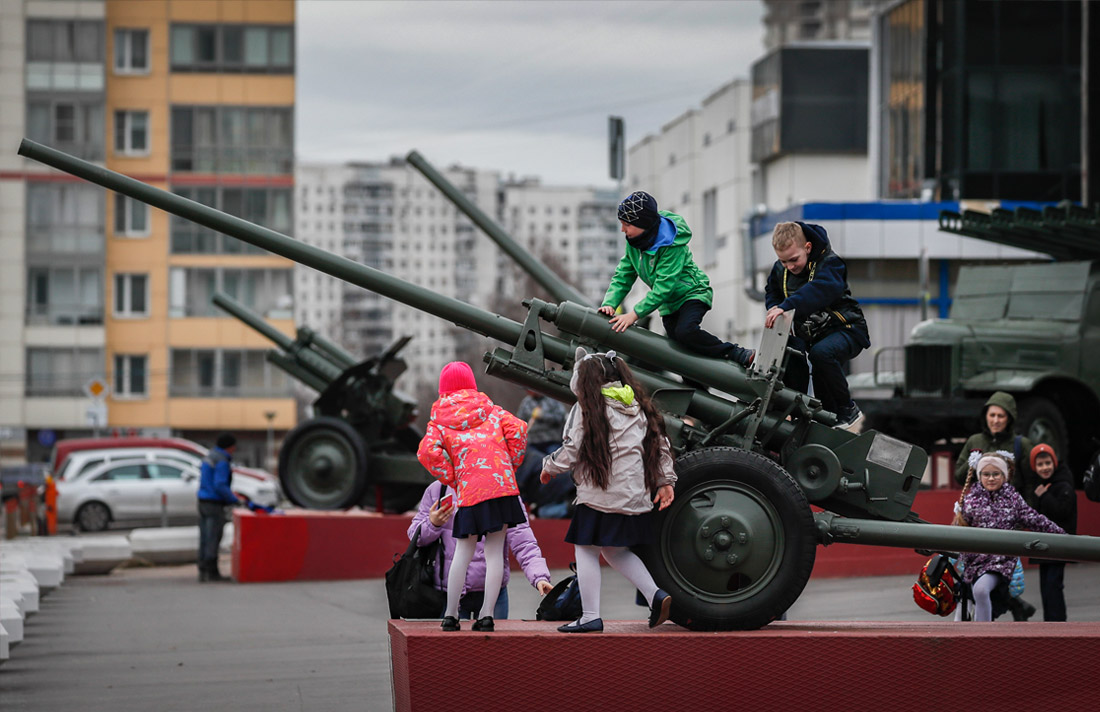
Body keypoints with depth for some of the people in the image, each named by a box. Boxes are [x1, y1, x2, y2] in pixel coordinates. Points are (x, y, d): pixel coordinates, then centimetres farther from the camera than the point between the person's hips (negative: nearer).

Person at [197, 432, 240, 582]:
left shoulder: (209, 457, 14)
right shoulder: (222, 461, -15)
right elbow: (220, 486, -22)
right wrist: (234, 500, -11)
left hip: (203, 502, 9)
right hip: (215, 504, -9)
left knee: (205, 539, 9)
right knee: (213, 539, -6)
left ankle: (203, 571, 11)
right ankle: (212, 572, -5)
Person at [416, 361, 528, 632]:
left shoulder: (439, 419, 10)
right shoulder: (490, 409, 15)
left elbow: (428, 451, -7)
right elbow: (517, 429, 0)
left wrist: (451, 479, 2)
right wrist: (510, 466, 9)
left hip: (468, 488, -1)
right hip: (502, 483, 1)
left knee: (463, 551, 9)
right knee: (495, 550, 3)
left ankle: (451, 614, 8)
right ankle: (486, 614, -3)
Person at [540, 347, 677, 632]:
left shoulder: (588, 407, -8)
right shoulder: (638, 406, 11)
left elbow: (572, 451, -8)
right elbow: (659, 443, 12)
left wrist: (549, 467, 10)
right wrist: (665, 480, 15)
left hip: (601, 492, -7)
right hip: (637, 496, 7)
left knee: (586, 549, 3)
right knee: (615, 550, 19)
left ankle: (590, 616, -1)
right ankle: (656, 596, 3)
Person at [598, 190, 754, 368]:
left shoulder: (672, 244, -28)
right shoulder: (633, 244, -7)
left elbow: (663, 286, -32)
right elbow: (623, 277, -4)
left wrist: (635, 314, -35)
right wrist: (609, 304, -22)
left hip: (692, 293, -8)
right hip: (669, 304, 8)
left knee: (685, 332, -32)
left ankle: (738, 355, -23)